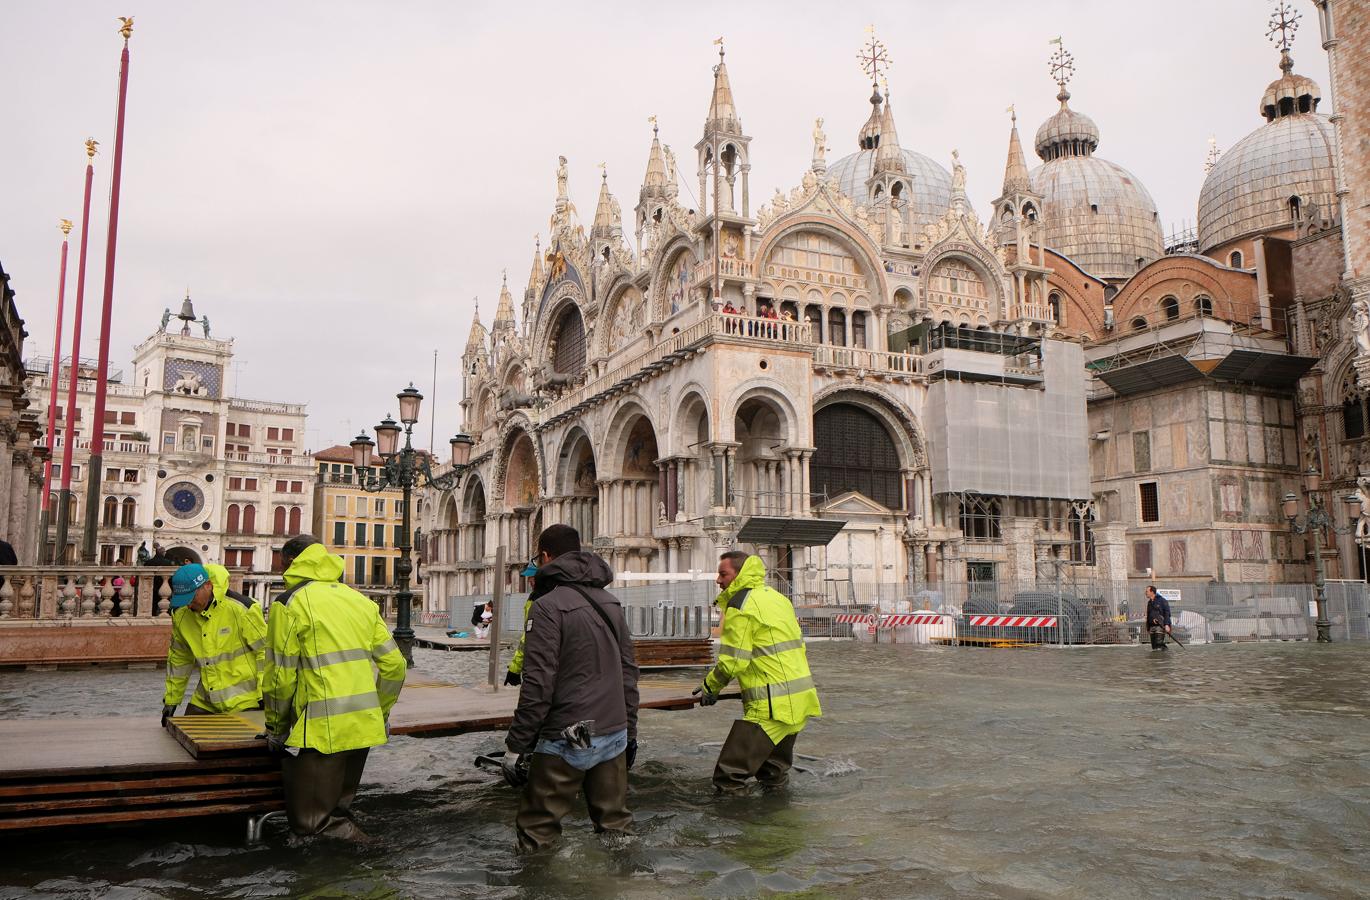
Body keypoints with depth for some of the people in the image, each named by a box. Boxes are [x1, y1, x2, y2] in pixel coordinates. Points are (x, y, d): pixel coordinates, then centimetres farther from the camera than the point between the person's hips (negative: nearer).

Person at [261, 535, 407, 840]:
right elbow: (393, 665, 11)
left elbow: (280, 677, -7)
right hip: (364, 727, 7)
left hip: (320, 730, -7)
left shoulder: (290, 604, -5)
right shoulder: (360, 601, 14)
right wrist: (378, 713, 22)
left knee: (310, 822, 2)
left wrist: (275, 727, 7)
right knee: (339, 808, 22)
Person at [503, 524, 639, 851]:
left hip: (566, 741, -7)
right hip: (614, 737, 7)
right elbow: (628, 673, 15)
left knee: (537, 834, 3)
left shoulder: (548, 606, -12)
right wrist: (630, 733, 21)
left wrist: (516, 745, -10)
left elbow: (538, 684, -17)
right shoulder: (611, 602, 12)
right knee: (616, 826, 15)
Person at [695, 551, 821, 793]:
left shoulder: (740, 606, -11)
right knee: (774, 772, 24)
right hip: (800, 699, 10)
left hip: (772, 706, -10)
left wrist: (710, 687, 1)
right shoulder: (777, 597, 17)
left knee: (728, 781, -7)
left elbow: (733, 661, -15)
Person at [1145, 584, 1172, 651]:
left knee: (1159, 645, -14)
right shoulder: (1149, 602, 19)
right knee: (1154, 646, 6)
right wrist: (1148, 628, 22)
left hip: (1160, 626, -8)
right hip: (1152, 627, 8)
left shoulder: (1162, 600, -3)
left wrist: (1167, 625, -19)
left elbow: (1167, 613, -9)